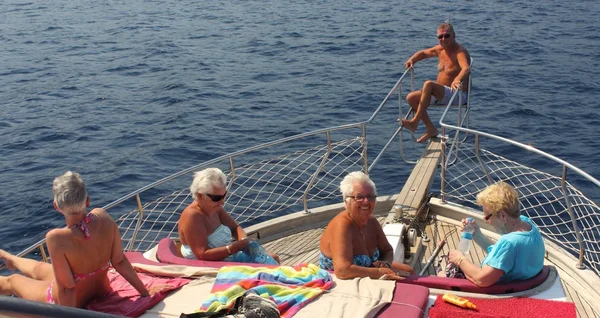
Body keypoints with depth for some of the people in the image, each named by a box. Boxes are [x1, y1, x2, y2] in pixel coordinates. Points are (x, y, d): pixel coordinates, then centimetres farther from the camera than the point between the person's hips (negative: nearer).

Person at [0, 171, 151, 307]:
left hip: (71, 302, -5)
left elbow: (67, 288, -30)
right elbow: (119, 261, -14)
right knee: (38, 268, 36)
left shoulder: (57, 238, -37)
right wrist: (145, 293, -4)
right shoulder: (103, 217, -22)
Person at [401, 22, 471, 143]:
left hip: (458, 94, -9)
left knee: (428, 84, -33)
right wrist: (412, 60, 7)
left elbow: (466, 69, -36)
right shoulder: (440, 49, 9)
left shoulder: (460, 51, -16)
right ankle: (431, 129, 3)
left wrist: (457, 80, -58)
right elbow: (423, 53, 29)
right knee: (411, 98, -5)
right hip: (441, 93, 9)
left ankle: (415, 122, -27)